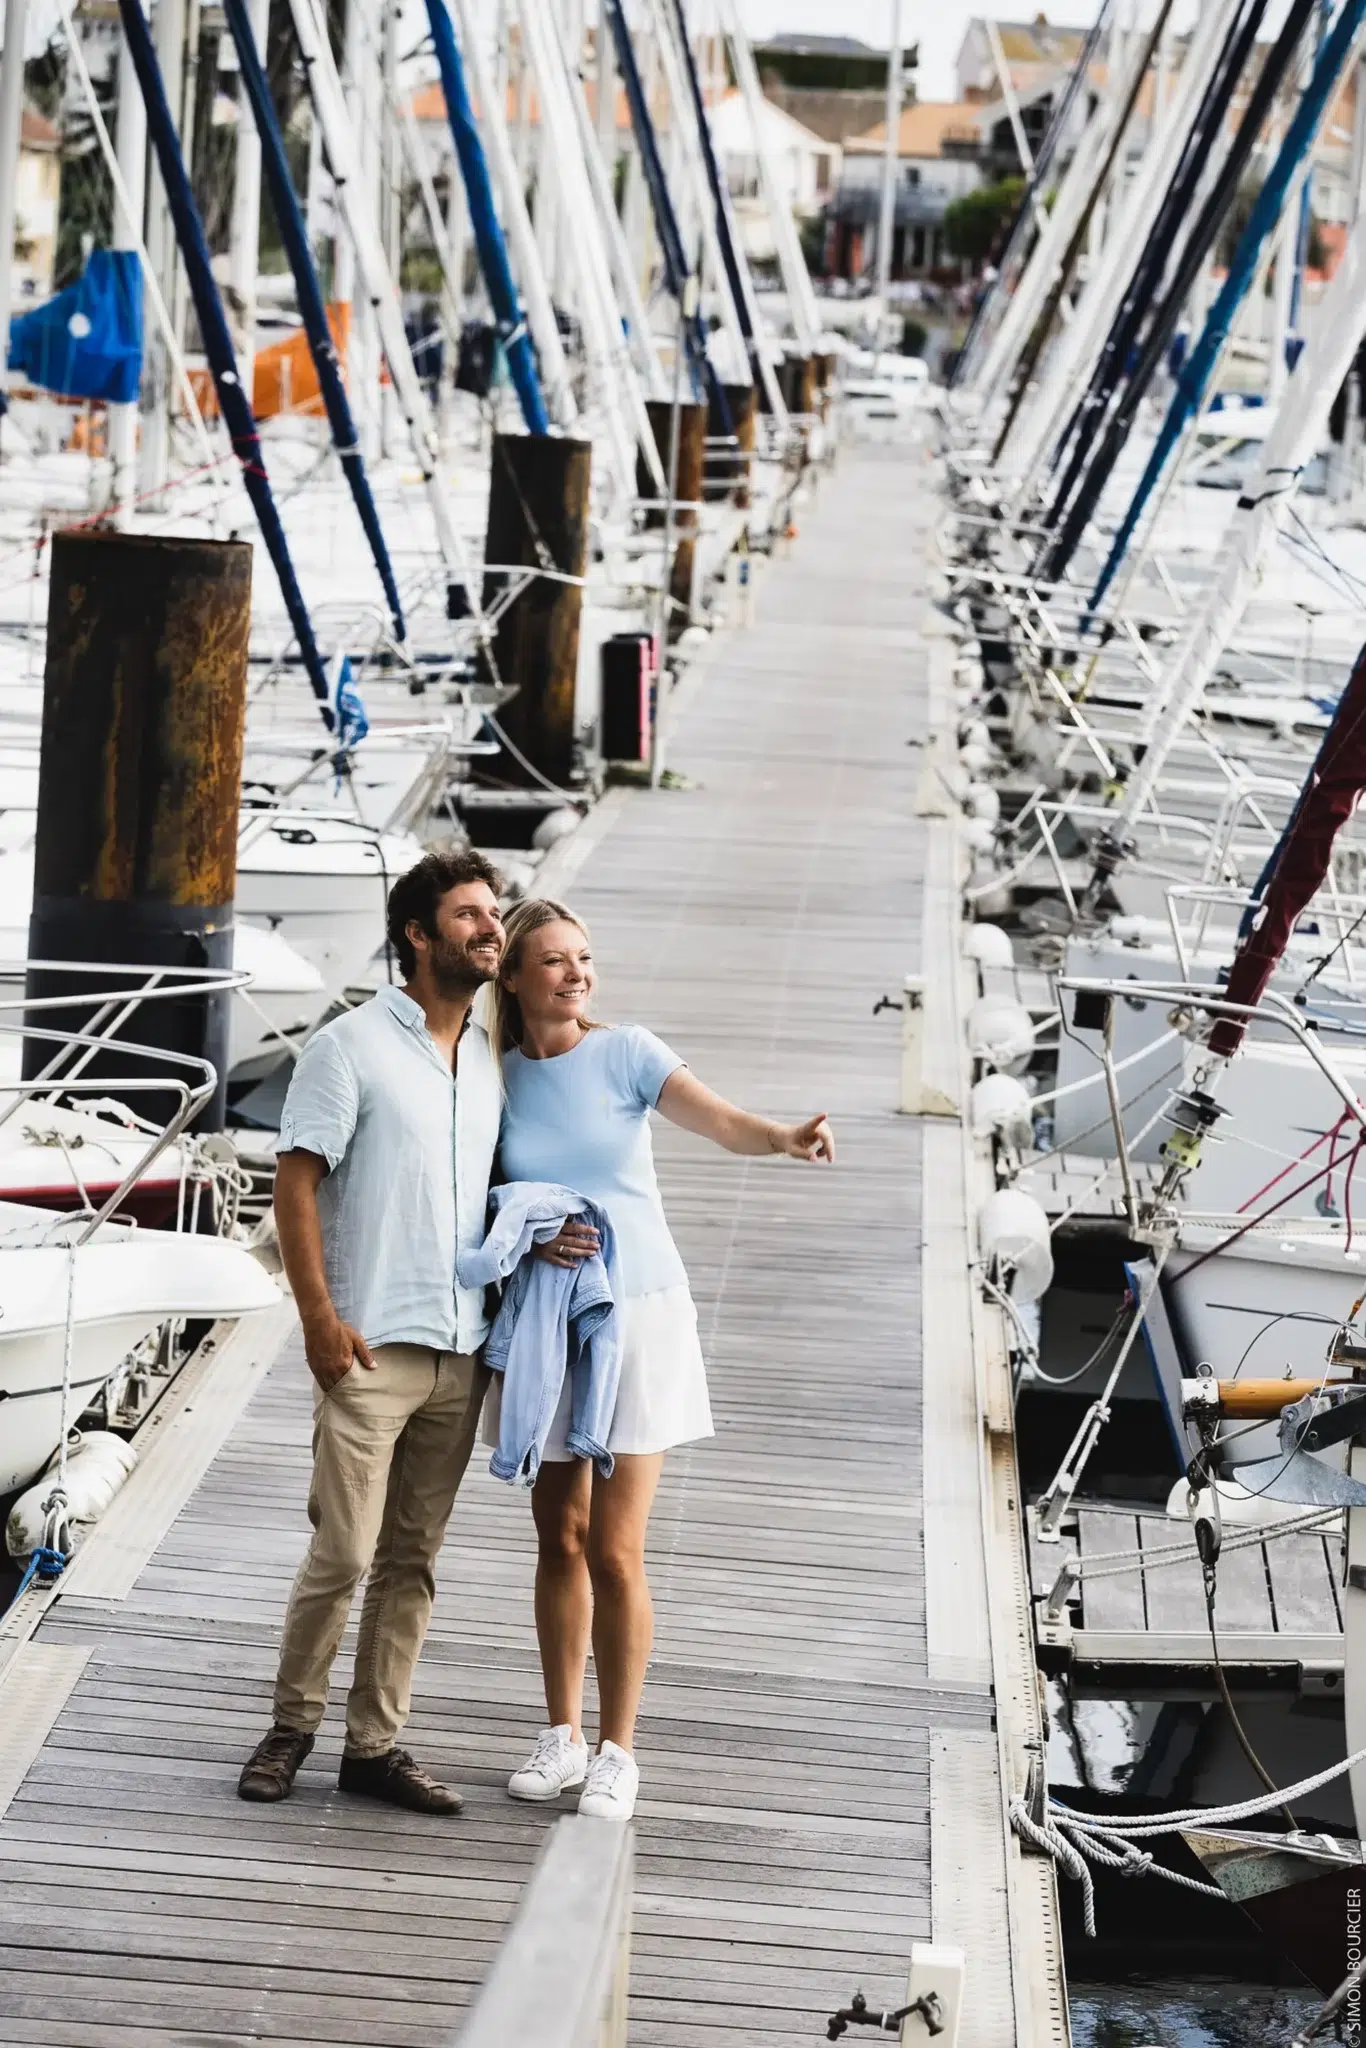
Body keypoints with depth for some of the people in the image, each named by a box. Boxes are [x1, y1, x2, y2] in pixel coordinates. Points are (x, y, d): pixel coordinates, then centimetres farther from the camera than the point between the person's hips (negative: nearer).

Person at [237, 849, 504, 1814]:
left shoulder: (492, 1058, 13)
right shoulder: (352, 1046, -5)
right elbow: (297, 1183, -8)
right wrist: (321, 1318, -15)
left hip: (463, 1350, 6)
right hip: (373, 1345, -6)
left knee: (413, 1558, 8)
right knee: (343, 1553, -6)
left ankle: (376, 1743, 14)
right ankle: (292, 1726, 11)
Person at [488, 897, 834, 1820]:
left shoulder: (624, 1052, -6)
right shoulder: (497, 1076, 1)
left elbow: (722, 1120, -21)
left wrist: (785, 1137, -42)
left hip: (638, 1311, -3)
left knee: (615, 1549, -5)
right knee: (559, 1538, 10)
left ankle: (618, 1752, 7)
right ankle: (563, 1737, 23)